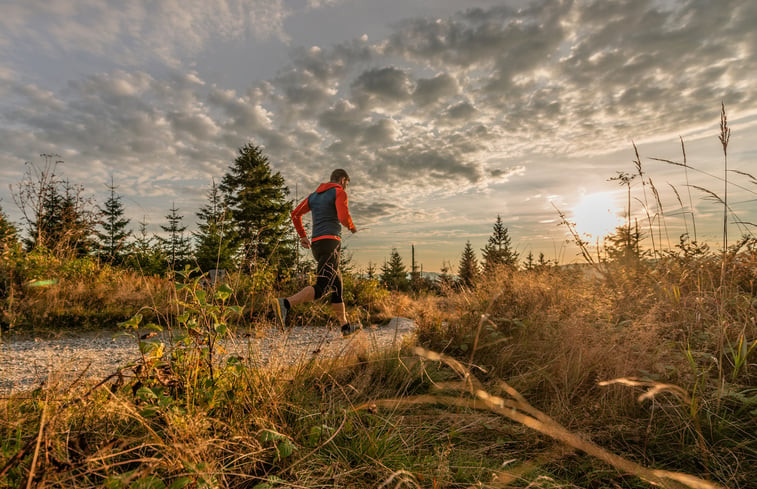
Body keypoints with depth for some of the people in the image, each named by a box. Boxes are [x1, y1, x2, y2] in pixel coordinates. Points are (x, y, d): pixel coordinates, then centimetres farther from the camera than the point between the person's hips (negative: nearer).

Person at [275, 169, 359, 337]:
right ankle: (285, 303, -35)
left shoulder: (314, 195, 22)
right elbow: (343, 217, -16)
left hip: (316, 244, 9)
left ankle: (345, 327, 17)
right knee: (321, 288, -15)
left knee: (337, 284, 14)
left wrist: (302, 236, 22)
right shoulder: (339, 193, 0)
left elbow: (295, 214, 18)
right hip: (330, 242, -8)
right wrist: (351, 227, 5)